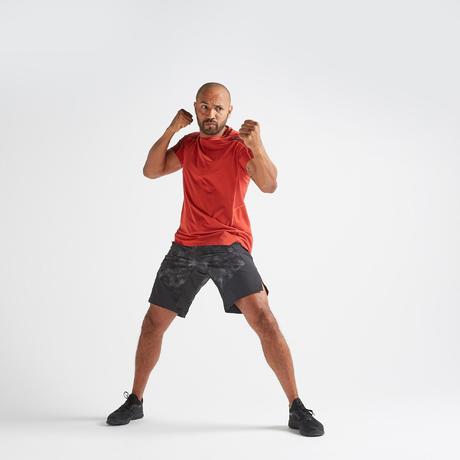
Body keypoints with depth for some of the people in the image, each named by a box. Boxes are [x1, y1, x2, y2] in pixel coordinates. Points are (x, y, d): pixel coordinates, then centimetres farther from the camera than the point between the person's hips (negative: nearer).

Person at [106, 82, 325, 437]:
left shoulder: (241, 144, -4)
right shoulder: (188, 144, 14)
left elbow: (269, 185, -18)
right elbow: (151, 172, 6)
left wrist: (257, 146, -35)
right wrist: (171, 130, -4)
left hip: (230, 246, -4)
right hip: (186, 247, 5)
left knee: (263, 318, -19)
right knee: (153, 322, 7)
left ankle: (297, 409, -9)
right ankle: (135, 401, 25)